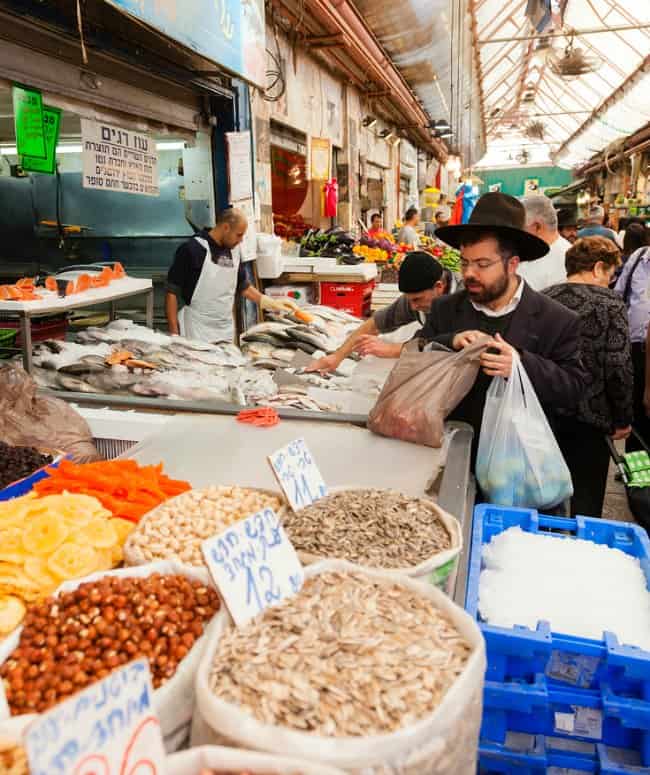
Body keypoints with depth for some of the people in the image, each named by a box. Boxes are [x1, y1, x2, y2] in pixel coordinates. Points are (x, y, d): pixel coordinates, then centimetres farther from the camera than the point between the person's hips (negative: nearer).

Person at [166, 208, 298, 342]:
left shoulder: (235, 251, 7)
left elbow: (243, 286, 20)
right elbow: (172, 292, -9)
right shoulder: (192, 249, -11)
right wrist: (174, 333, -13)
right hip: (196, 332, -5)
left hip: (226, 332, 5)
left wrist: (273, 303, 12)